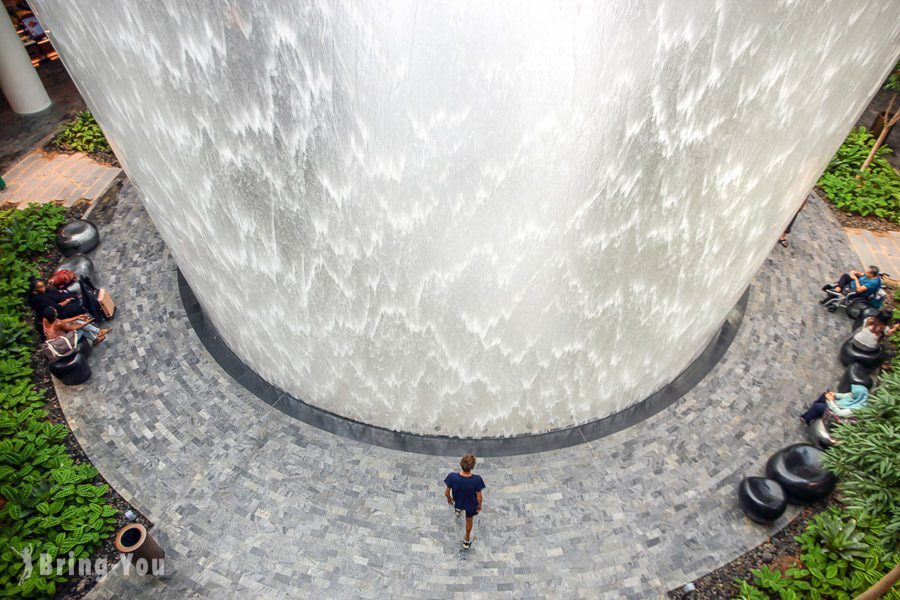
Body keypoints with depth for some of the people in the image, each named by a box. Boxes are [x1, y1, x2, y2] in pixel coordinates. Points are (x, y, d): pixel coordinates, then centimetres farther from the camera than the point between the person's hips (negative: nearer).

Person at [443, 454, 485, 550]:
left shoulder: (452, 477, -36)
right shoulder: (477, 480, -38)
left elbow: (446, 493, -18)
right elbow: (479, 497, -21)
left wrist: (449, 499, 5)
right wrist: (479, 505, 2)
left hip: (458, 502, 1)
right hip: (471, 505, -1)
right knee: (469, 520, 31)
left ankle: (458, 510, 71)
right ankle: (467, 541, 54)